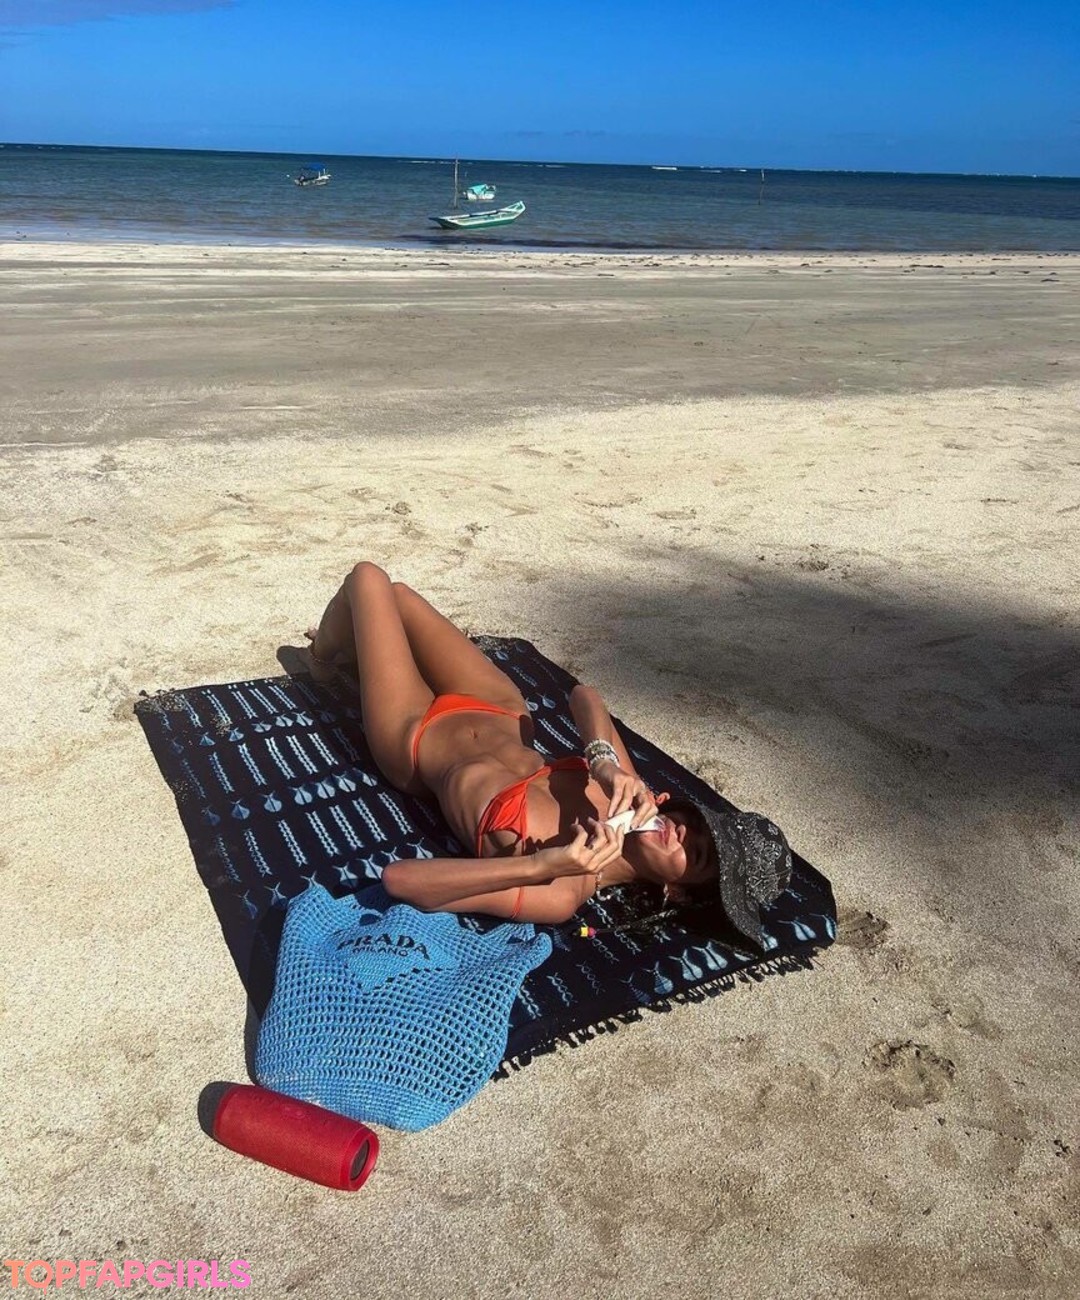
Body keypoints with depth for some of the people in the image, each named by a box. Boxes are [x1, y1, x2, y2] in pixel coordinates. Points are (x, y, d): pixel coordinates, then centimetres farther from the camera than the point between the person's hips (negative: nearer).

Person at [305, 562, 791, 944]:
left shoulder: (560, 895, -42)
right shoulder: (629, 794, -26)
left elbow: (396, 879, -49)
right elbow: (583, 694, -18)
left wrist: (544, 865, -57)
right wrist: (606, 763, -38)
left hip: (419, 738, -4)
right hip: (498, 716, 4)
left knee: (368, 578, 7)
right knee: (396, 592, 21)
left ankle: (326, 655, 46)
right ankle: (348, 646, 62)